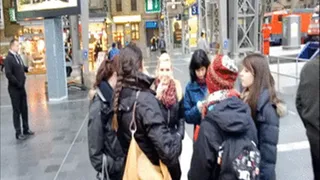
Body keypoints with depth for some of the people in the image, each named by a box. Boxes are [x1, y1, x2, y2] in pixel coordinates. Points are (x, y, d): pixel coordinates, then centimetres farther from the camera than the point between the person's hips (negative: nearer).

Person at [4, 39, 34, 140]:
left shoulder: (18, 56, 9)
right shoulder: (8, 59, -16)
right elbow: (8, 74, -22)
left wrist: (26, 68, 2)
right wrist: (18, 84, -17)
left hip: (21, 88, 7)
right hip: (14, 89, -7)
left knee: (24, 109, 14)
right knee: (17, 111, 1)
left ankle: (26, 129, 27)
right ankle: (18, 133, 10)